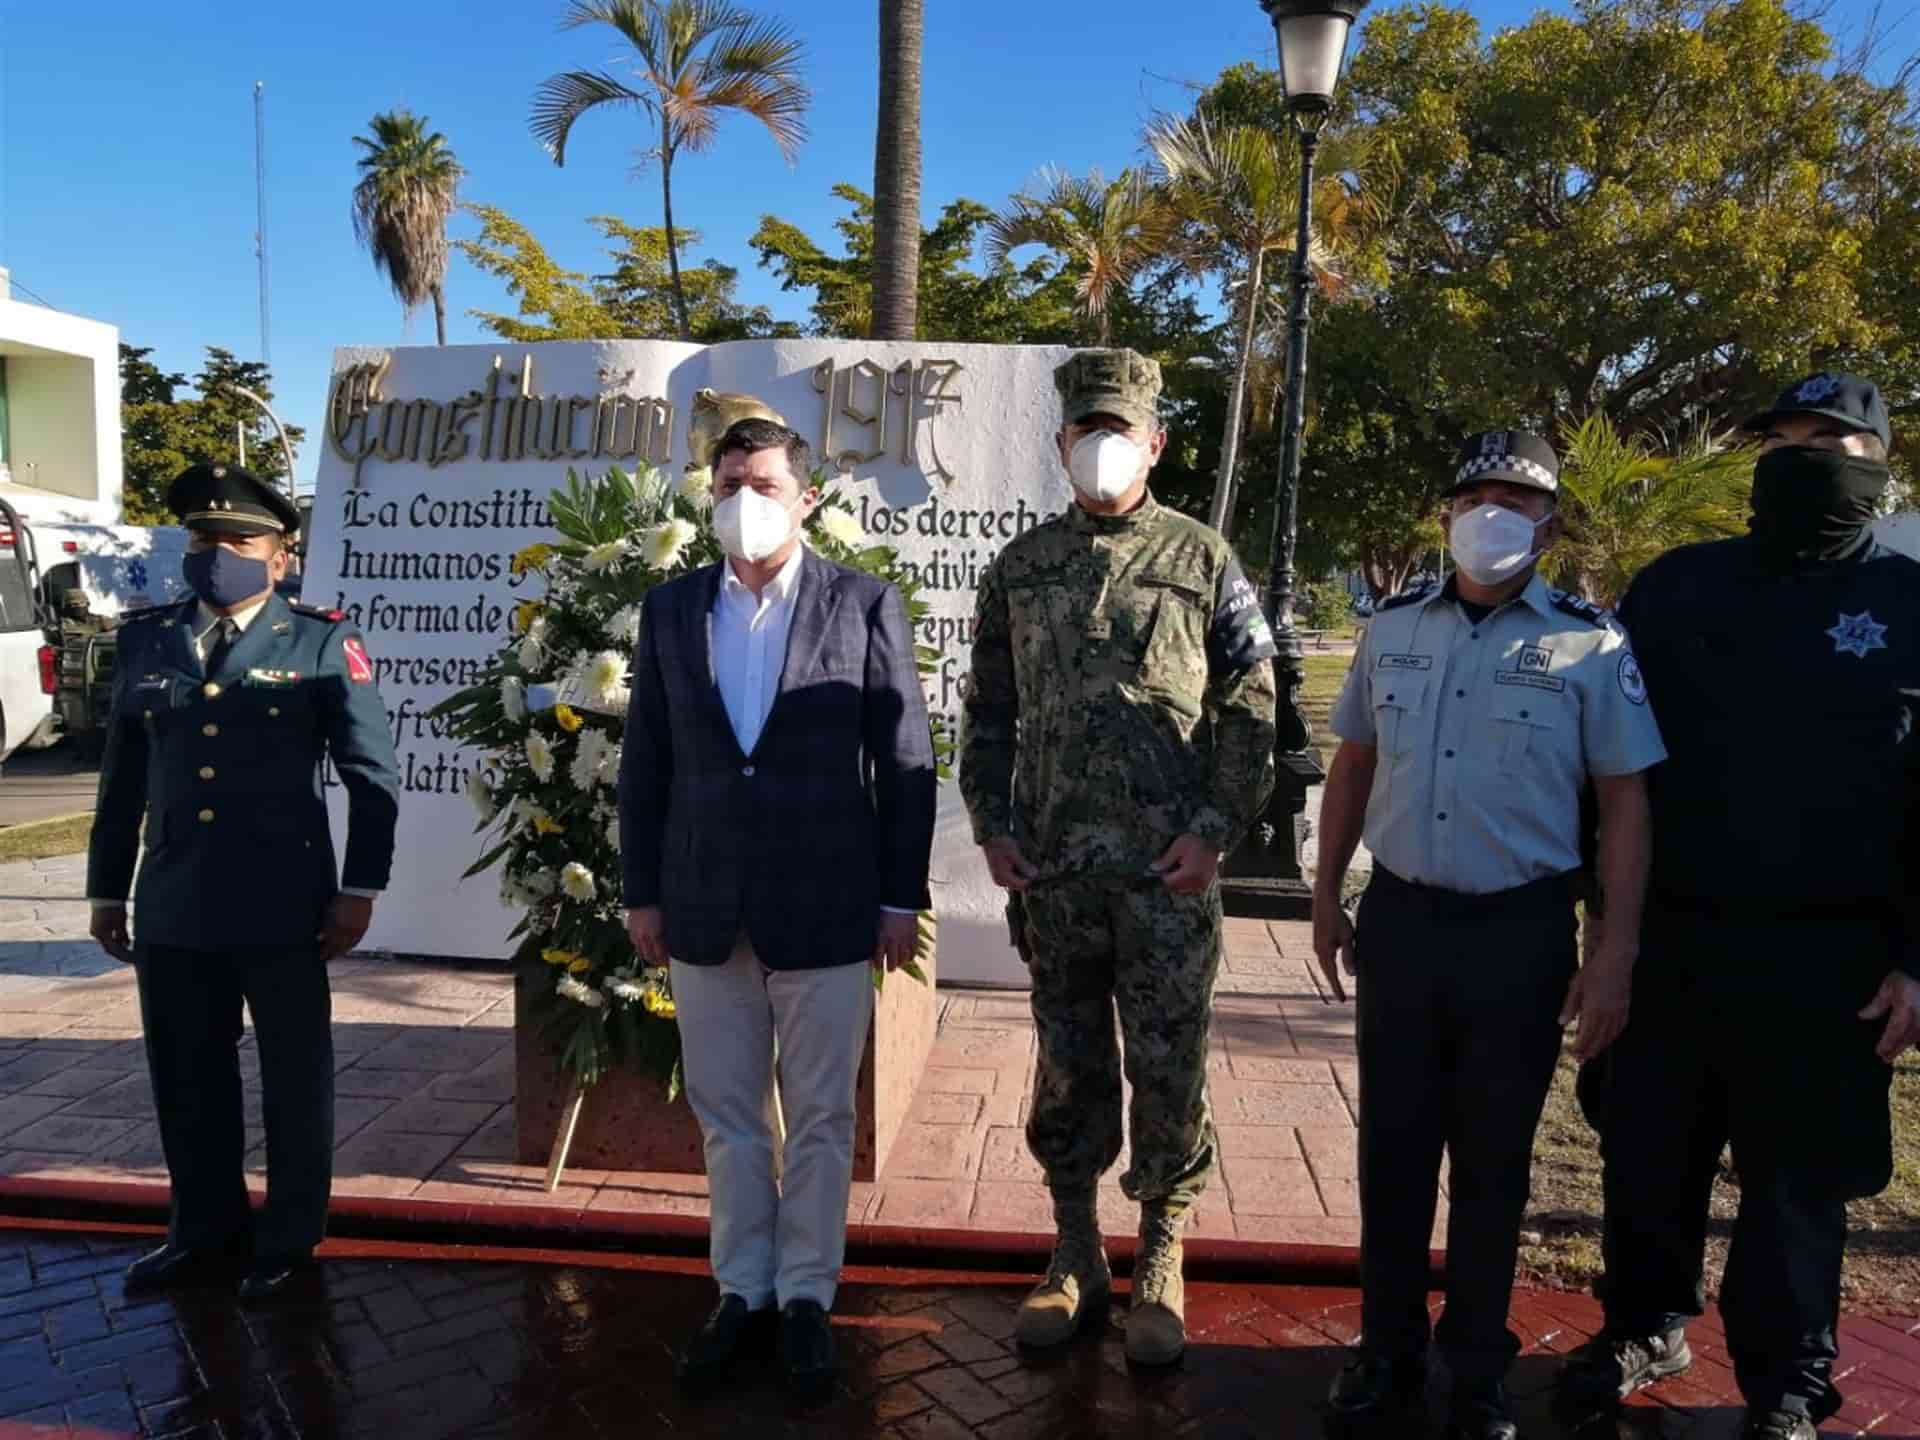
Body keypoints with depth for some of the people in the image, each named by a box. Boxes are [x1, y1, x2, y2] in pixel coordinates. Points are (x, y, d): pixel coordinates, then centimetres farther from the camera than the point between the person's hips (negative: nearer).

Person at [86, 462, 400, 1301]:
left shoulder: (322, 645, -2)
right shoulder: (144, 642, 10)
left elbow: (373, 775, -2)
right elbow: (122, 778, 14)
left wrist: (359, 887, -7)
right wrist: (107, 889, 14)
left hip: (281, 907, -4)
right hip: (172, 908, 4)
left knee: (294, 1079, 8)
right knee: (186, 1080, 14)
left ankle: (289, 1240, 24)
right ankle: (206, 1233, 32)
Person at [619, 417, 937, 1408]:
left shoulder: (865, 605, -3)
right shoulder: (670, 610, 6)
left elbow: (907, 761, -3)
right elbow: (645, 763, 8)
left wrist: (901, 895, -5)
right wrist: (642, 892, 6)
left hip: (825, 907, -3)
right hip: (705, 908, 3)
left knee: (819, 1118, 9)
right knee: (726, 1114, 14)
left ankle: (805, 1298, 26)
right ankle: (741, 1289, 30)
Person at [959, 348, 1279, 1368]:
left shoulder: (1202, 561, 2)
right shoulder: (1020, 567, 9)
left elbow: (1250, 711, 0)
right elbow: (987, 711, 12)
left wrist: (1215, 828, -9)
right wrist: (992, 825, 3)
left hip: (1169, 873, -2)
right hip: (1052, 872, 3)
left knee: (1169, 1073, 5)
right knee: (1067, 1072, 12)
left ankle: (1160, 1268, 24)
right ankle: (1076, 1256, 29)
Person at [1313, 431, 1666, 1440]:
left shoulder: (1590, 645, -5)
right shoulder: (1392, 629, 5)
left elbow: (1624, 800, -4)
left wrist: (1616, 953, -9)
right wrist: (1326, 896, 12)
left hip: (1521, 935, -2)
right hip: (1398, 921, 3)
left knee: (1492, 1162, 12)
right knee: (1391, 1146, 13)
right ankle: (1388, 1350, 31)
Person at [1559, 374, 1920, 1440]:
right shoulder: (1678, 587, 6)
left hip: (1822, 958, -2)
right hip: (1666, 939, 3)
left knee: (1796, 1184, 10)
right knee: (1644, 1158, 14)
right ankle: (1646, 1325, 36)